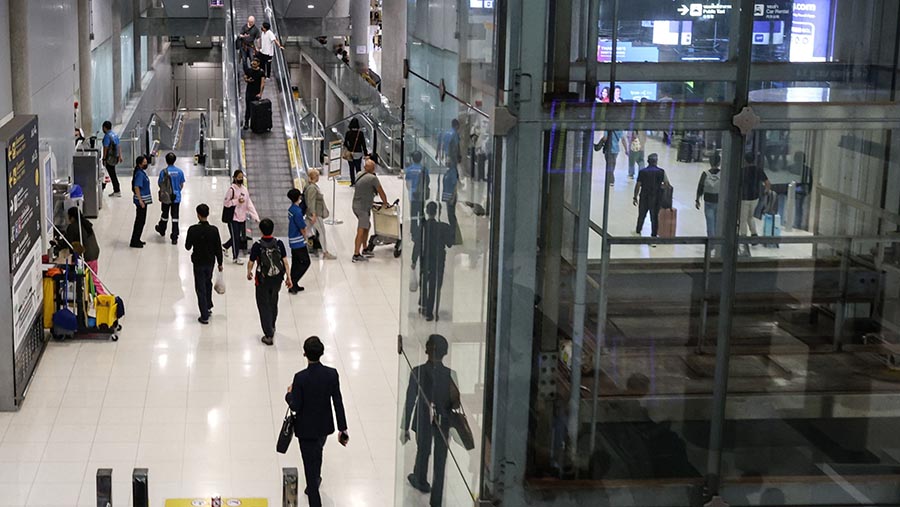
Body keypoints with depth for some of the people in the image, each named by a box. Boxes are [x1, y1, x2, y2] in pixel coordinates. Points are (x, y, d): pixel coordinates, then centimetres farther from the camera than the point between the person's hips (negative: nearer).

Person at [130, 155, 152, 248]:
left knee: (141, 221, 16)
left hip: (144, 200, 10)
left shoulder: (142, 172, 11)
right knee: (139, 221, -3)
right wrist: (140, 201, -25)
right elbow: (136, 187, -25)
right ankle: (134, 242, 3)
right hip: (141, 200, -10)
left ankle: (137, 240, 25)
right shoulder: (139, 174, -19)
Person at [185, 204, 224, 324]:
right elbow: (218, 248, -6)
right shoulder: (214, 230, -14)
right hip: (210, 261, 2)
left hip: (198, 262, -2)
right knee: (208, 283, 28)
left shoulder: (193, 229, -19)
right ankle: (208, 307, 40)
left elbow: (187, 247, -9)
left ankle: (204, 316, 6)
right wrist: (220, 263, 7)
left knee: (201, 288, 6)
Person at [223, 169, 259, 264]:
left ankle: (225, 246, 35)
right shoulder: (231, 189, -11)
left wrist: (255, 216, -3)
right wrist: (237, 201, -22)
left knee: (242, 237, 12)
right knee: (236, 237, 0)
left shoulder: (245, 189, 5)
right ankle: (236, 257, 14)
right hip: (233, 217, -6)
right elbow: (226, 203, -10)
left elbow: (249, 204, 5)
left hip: (242, 217, 6)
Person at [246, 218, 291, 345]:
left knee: (264, 306, 6)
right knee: (273, 303, 25)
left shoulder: (257, 246, -18)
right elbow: (285, 261, -8)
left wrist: (249, 273, 12)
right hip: (277, 279, 4)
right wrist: (288, 277, 1)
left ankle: (268, 335, 2)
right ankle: (272, 327, 44)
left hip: (262, 280, -4)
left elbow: (251, 263, -8)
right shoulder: (279, 243, -10)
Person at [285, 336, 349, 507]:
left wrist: (289, 394, 3)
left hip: (306, 428, -5)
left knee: (310, 465, 4)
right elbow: (338, 403, -9)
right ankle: (314, 485, 55)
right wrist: (343, 429, -2)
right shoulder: (332, 374, -14)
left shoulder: (300, 377, -24)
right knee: (317, 454, 32)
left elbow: (295, 406, -18)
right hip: (325, 426, 5)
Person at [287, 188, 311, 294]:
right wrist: (305, 238, 1)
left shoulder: (291, 209, 7)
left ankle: (293, 285, 20)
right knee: (306, 262, -1)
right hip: (299, 242, -9)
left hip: (293, 241, 9)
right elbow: (302, 228, -17)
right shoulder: (297, 211, -22)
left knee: (296, 263, 15)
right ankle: (293, 282, -3)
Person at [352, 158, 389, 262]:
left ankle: (364, 250, 27)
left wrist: (370, 201, 35)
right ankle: (356, 255, -8)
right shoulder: (373, 178, -13)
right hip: (363, 208, -9)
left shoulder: (360, 176, 12)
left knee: (367, 226, 22)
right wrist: (385, 203, 10)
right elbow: (381, 192, -6)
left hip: (356, 206, 9)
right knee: (361, 231, -7)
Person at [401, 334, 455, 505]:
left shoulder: (417, 372, -16)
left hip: (423, 422, 1)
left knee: (423, 452, 26)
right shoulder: (451, 374, -15)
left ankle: (421, 482, 52)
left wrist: (404, 428, -5)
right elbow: (456, 402, -9)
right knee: (440, 461, 8)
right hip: (444, 423, -1)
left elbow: (410, 401, -12)